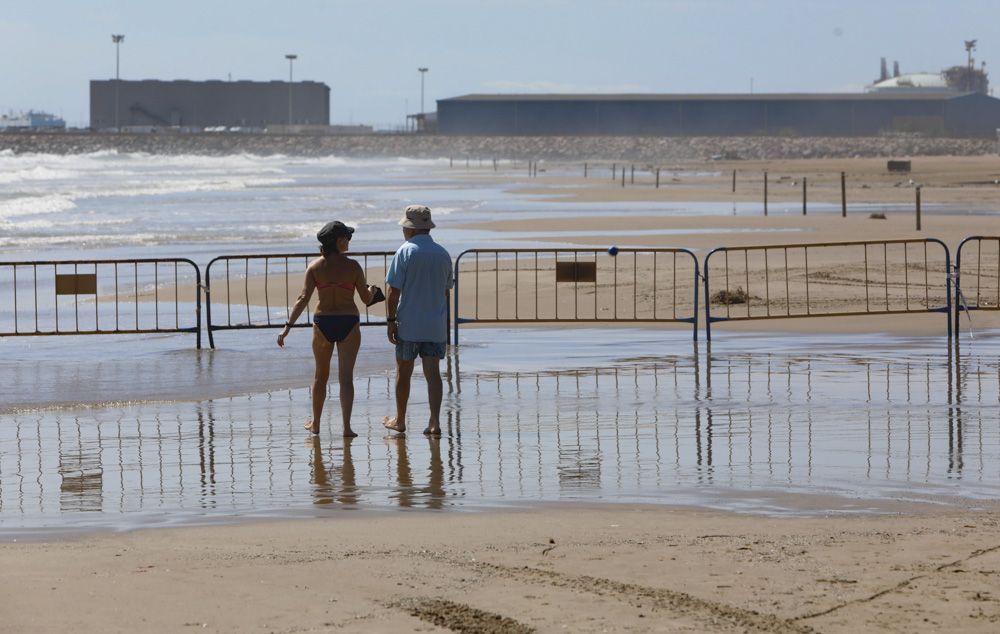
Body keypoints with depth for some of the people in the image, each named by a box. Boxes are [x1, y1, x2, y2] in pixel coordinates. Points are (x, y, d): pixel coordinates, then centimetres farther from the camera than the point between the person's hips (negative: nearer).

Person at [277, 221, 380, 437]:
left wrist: (288, 326, -8)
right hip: (349, 323, -2)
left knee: (321, 376, 17)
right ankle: (346, 426, -11)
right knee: (346, 377, -1)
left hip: (323, 322, 2)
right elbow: (366, 299, 0)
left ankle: (315, 423, 28)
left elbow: (303, 299, -9)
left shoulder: (315, 267, -3)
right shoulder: (352, 266, -6)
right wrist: (372, 291, 23)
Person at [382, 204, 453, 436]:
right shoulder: (443, 254, 5)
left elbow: (394, 291, -12)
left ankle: (399, 421, 22)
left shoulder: (406, 252, -10)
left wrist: (391, 320, -6)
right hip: (436, 325, 3)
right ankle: (434, 421, -11)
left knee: (403, 373, 10)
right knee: (433, 373, 0)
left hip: (409, 324, -3)